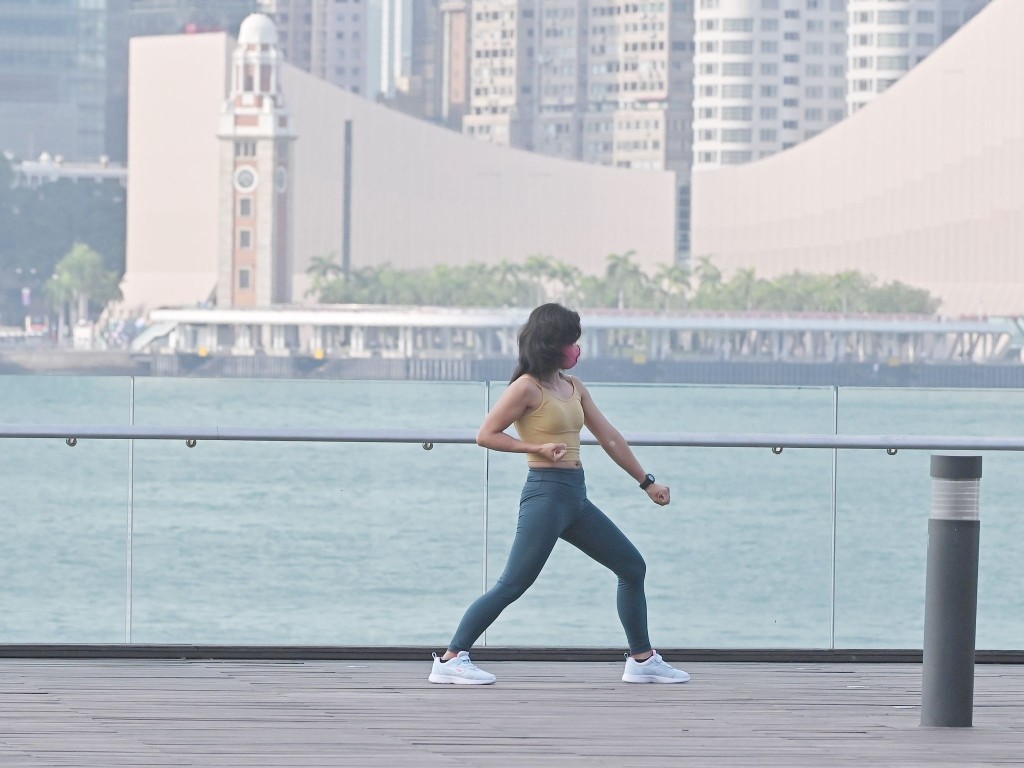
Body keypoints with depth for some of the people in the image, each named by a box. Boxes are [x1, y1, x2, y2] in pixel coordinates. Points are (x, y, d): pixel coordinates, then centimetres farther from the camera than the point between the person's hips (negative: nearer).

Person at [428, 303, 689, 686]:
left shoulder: (573, 387, 14)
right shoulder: (527, 388, -8)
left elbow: (609, 437, 18)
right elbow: (486, 434, -9)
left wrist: (646, 481, 19)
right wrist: (539, 447, -17)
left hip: (575, 496, 9)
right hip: (546, 493, -9)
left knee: (632, 567, 11)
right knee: (514, 583, -14)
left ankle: (642, 659, 18)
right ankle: (450, 660, -12)